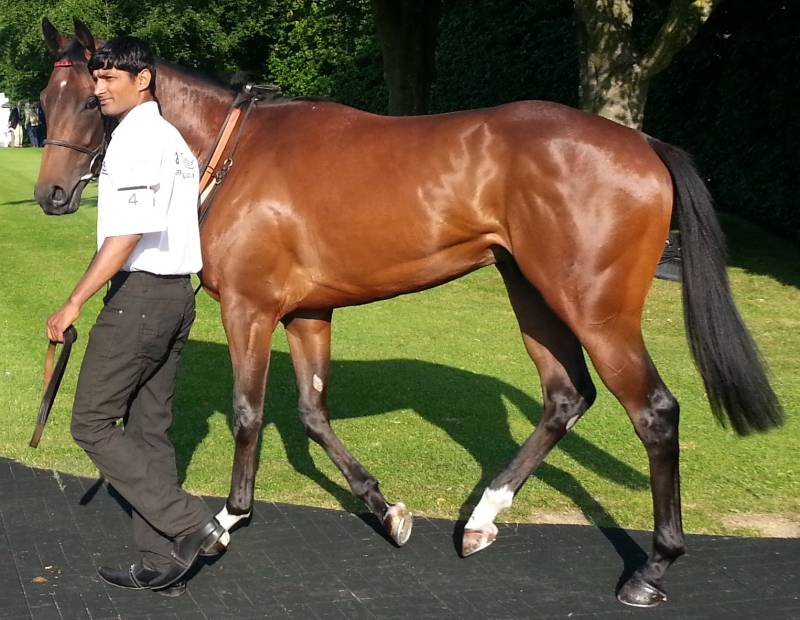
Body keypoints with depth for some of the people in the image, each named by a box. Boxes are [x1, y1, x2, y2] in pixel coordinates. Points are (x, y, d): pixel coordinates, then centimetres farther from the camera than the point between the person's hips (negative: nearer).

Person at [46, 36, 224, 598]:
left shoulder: (136, 136, -13)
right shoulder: (175, 140, 16)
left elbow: (128, 233, -22)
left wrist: (75, 304, -21)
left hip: (139, 294, -10)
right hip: (178, 294, 10)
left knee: (92, 423, 0)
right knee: (150, 429, 12)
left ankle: (189, 524, -3)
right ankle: (165, 563, 15)